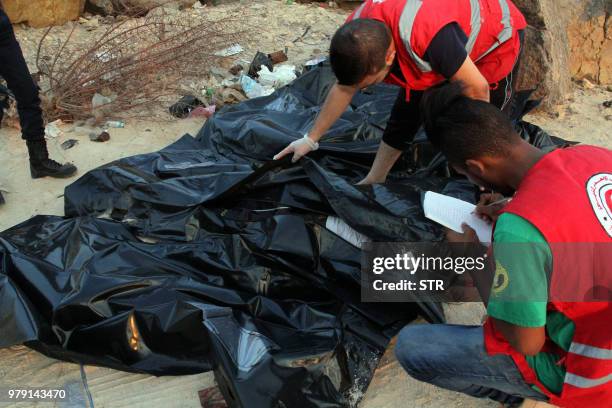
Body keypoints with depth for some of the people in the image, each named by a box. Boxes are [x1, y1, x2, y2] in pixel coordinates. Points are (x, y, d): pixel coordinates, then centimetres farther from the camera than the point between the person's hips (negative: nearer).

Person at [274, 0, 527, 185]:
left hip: (496, 38, -6)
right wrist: (311, 139, 0)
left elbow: (477, 88, -33)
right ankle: (375, 181, 22)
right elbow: (344, 89, -5)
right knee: (405, 111, 7)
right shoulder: (356, 34, -23)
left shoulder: (427, 36, -47)